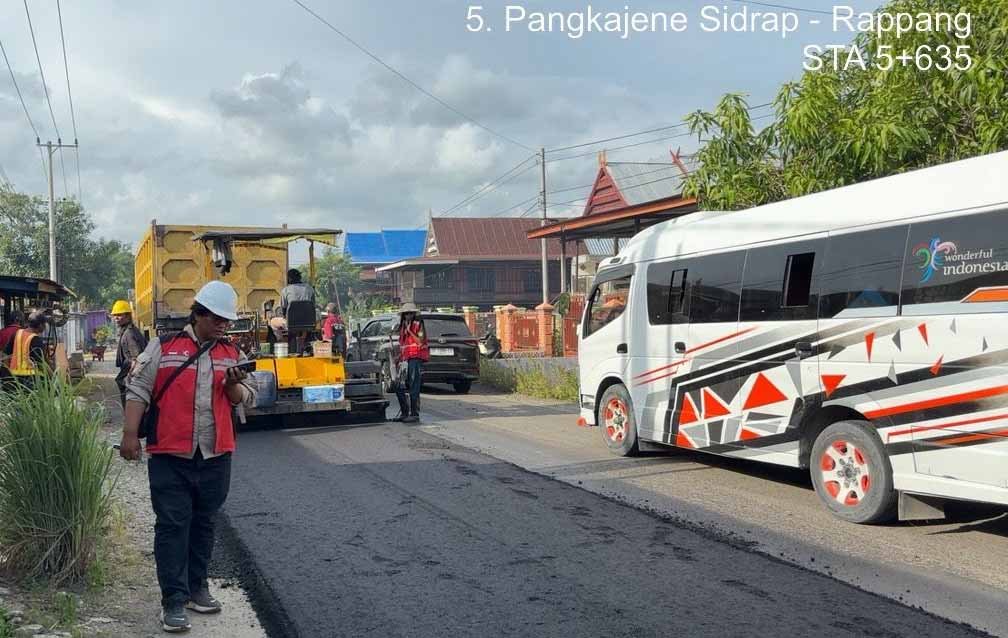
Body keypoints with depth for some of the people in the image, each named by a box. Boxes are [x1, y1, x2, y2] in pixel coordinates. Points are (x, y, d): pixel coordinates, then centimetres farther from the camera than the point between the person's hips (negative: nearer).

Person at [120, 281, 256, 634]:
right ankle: (173, 601, 2)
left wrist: (233, 386, -11)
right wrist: (130, 434, -10)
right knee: (172, 525, -3)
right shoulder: (163, 347, 0)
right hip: (170, 456, -4)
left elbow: (246, 400, 11)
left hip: (215, 456, 4)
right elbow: (138, 390, -2)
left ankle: (196, 589, 26)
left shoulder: (232, 353, 10)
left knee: (203, 524, 13)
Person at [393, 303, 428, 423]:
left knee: (414, 389, -8)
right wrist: (400, 358, 17)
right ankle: (404, 412, 18)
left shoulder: (418, 324, -2)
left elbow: (420, 342, -12)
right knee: (399, 388, 8)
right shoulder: (402, 327, 20)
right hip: (405, 359, 8)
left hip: (416, 359, -8)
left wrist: (410, 331, -14)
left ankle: (414, 414, -5)